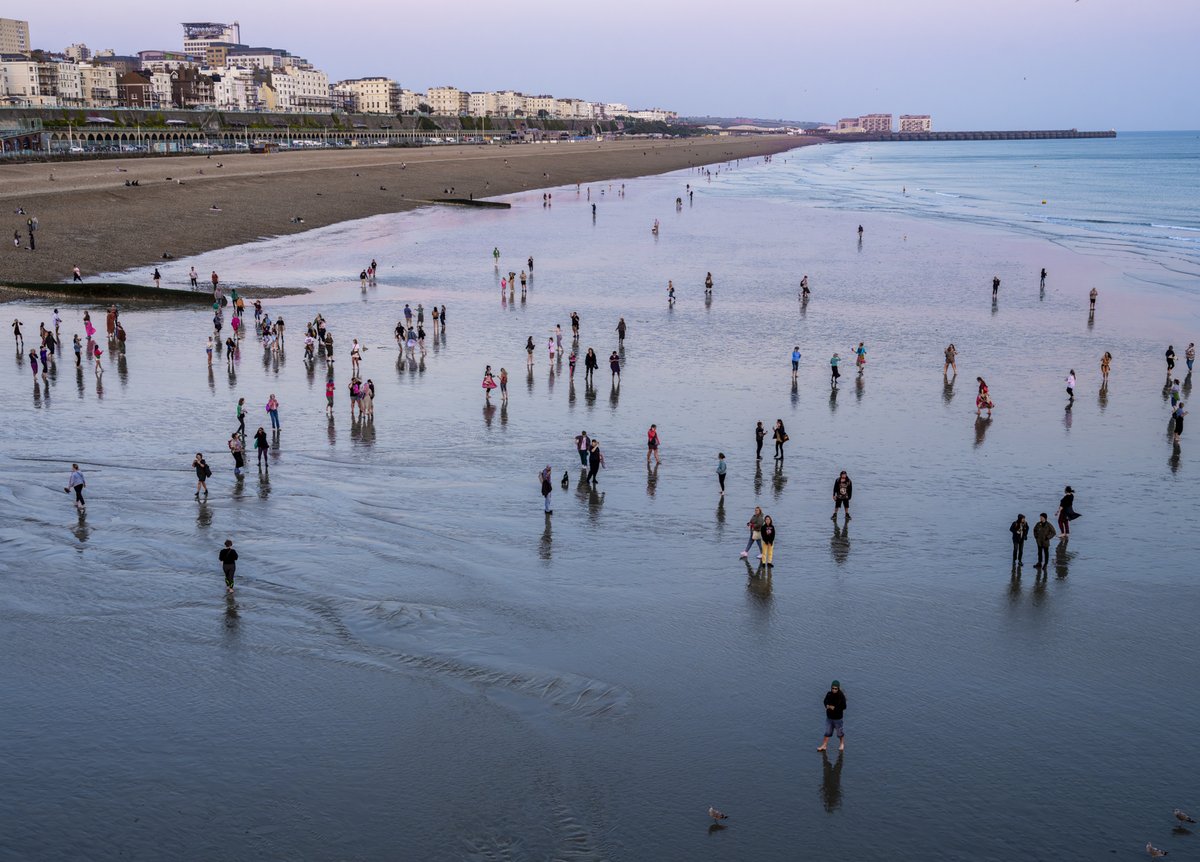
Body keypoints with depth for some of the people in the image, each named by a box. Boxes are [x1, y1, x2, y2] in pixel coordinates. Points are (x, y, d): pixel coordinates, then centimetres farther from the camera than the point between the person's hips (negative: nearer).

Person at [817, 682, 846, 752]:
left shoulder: (841, 696, -22)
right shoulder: (829, 694, -8)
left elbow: (844, 707, -19)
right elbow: (825, 701, 8)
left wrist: (834, 708, -24)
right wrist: (827, 705, -13)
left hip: (838, 718, -4)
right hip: (829, 717, 4)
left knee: (839, 732, 15)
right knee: (827, 732, 12)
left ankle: (842, 744, 38)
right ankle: (824, 746, 19)